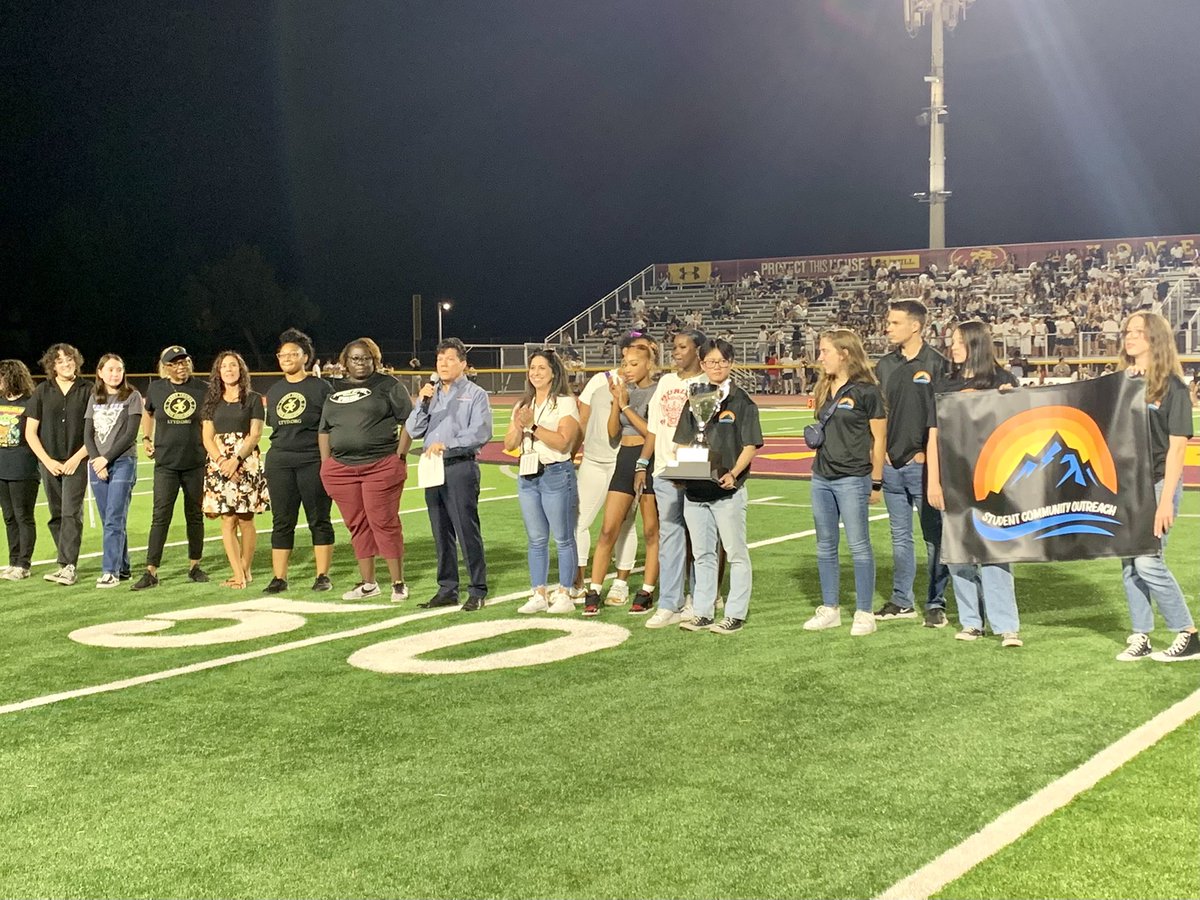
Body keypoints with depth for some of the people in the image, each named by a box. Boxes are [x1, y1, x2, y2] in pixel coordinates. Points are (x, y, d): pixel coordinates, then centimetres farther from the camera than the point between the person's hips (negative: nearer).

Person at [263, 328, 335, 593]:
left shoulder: (320, 387, 0)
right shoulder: (274, 391, 15)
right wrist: (278, 454, 12)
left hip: (313, 462, -4)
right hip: (279, 464, 5)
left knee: (319, 520, 3)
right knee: (282, 522, 6)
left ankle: (323, 575, 9)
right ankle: (279, 578, 9)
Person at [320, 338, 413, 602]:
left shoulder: (388, 385, 2)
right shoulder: (335, 391, 17)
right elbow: (324, 430, 21)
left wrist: (400, 456, -9)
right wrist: (326, 466, 12)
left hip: (382, 466, -5)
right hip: (341, 468, 5)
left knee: (384, 523, -5)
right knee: (357, 526, 8)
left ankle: (398, 583, 3)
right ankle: (368, 583, 16)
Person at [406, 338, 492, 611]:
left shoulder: (475, 394, 1)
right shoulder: (430, 392, 17)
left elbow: (481, 433, -12)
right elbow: (414, 430, 9)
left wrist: (447, 445, -17)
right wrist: (422, 403, -6)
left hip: (460, 467, -6)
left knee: (467, 531, -7)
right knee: (442, 533, 9)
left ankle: (477, 591, -1)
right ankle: (447, 590, 15)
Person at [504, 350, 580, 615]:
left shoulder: (565, 404, -4)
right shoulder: (523, 405, 15)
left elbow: (563, 442, -16)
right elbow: (509, 445, 11)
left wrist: (533, 425, -18)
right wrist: (518, 427, -9)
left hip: (556, 474, -6)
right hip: (528, 476, 6)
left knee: (563, 539, -1)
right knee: (536, 540, 8)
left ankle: (564, 594, 4)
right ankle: (539, 595, 12)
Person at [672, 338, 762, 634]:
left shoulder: (741, 401, -3)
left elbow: (750, 446, -6)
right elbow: (683, 442, 15)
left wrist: (734, 473, -22)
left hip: (728, 490, -5)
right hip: (695, 488, 5)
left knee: (735, 553, 2)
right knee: (702, 554, 12)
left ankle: (735, 614, 8)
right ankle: (702, 612, 20)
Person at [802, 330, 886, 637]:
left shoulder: (866, 390, -9)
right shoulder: (824, 389, 11)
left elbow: (879, 438, -7)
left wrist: (876, 481, -7)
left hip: (852, 479, -7)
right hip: (821, 478, 7)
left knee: (859, 546, -2)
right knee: (825, 546, 11)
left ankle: (864, 613, 5)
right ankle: (829, 609, 20)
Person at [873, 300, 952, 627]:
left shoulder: (936, 364, -5)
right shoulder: (885, 366, 11)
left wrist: (928, 453, -11)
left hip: (923, 464, -6)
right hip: (892, 464, 6)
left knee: (934, 537, -1)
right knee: (900, 537, 13)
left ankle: (936, 604, 6)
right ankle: (902, 601, 21)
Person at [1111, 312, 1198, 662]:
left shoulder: (1171, 386, -6)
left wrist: (1166, 500, -15)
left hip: (1157, 483, -6)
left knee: (1148, 561, -11)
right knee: (1128, 562, 6)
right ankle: (1140, 637, 15)